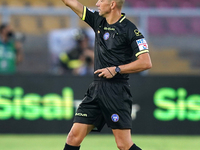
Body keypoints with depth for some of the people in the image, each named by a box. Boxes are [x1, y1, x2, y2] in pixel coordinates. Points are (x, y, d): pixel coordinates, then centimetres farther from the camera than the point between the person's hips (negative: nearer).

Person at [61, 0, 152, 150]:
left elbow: (146, 62, -14)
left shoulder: (130, 30, -8)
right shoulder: (98, 21, 12)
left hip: (116, 92, -7)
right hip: (96, 88, 7)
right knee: (74, 137, 1)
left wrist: (116, 70, -15)